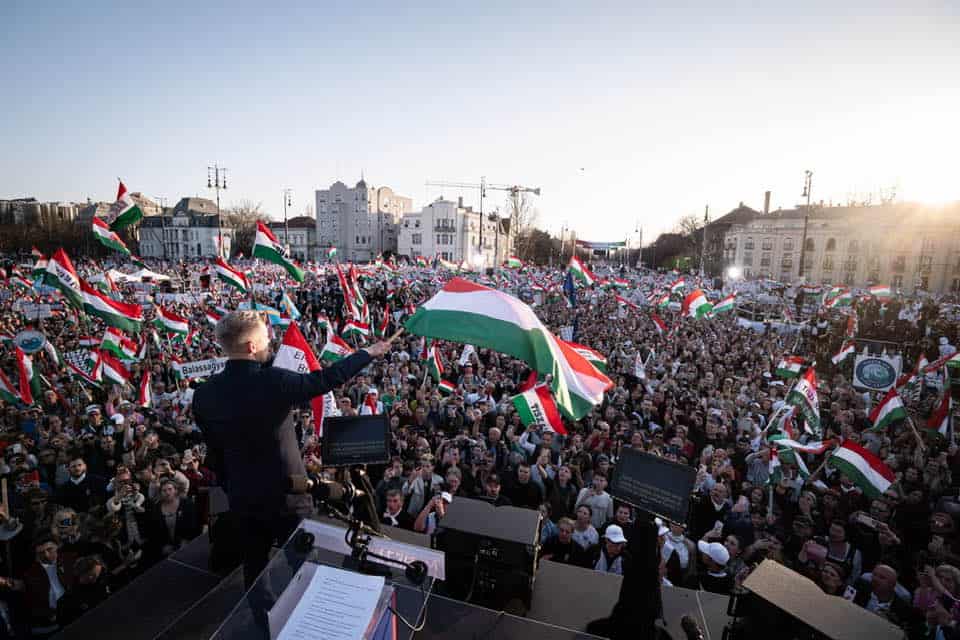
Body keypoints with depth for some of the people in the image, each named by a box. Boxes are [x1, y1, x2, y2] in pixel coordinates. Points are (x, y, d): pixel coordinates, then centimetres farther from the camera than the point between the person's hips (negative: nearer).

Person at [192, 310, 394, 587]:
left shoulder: (203, 394, -7)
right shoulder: (274, 381, -24)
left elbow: (214, 451, 4)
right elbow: (327, 378, -13)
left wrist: (230, 488, 19)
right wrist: (368, 353, 0)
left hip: (241, 498, 5)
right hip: (286, 494, -4)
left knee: (254, 566, 23)